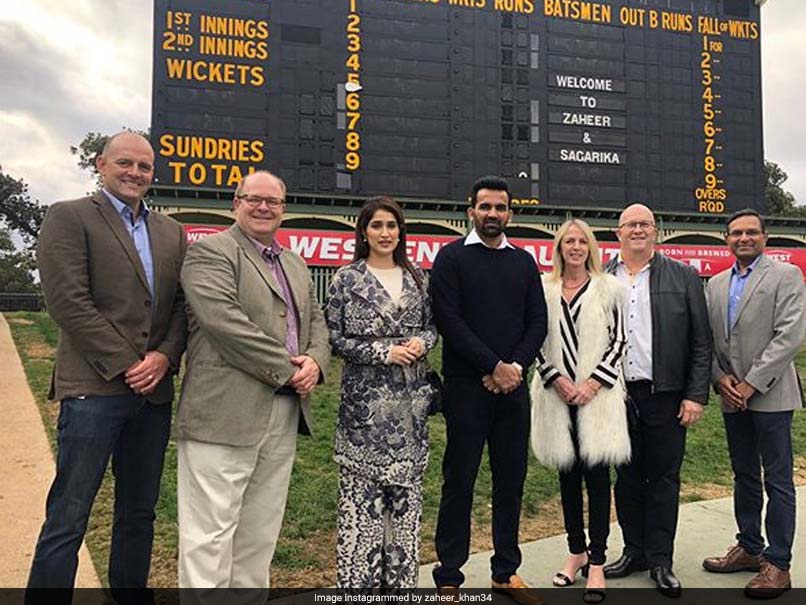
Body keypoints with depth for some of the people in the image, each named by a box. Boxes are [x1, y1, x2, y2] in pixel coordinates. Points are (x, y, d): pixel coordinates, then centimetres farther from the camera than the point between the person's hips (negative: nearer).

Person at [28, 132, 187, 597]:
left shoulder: (172, 232, 16)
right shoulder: (70, 217, 0)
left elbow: (184, 304, 11)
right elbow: (68, 301, -10)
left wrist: (165, 357, -7)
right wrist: (126, 365, -13)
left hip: (154, 391, 6)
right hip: (94, 388, -5)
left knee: (139, 514, 15)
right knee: (68, 519, 0)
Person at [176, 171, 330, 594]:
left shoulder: (295, 263, 20)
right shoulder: (210, 251, -4)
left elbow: (316, 320, 19)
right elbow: (223, 320, -17)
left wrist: (315, 361, -3)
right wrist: (286, 368, -15)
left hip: (284, 414, 8)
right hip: (225, 412, -7)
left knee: (260, 534, 16)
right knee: (210, 532, 0)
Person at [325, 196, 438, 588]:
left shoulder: (415, 277, 10)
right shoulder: (346, 279, -1)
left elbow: (431, 326, 16)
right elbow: (333, 337, -5)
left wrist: (421, 342, -7)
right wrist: (384, 352, -14)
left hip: (410, 400, 4)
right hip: (365, 399, -4)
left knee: (407, 488, 9)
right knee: (360, 491, -2)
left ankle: (402, 576, 22)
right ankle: (358, 577, 11)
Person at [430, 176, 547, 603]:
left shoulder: (523, 261, 13)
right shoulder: (452, 257, 0)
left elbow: (538, 322, 9)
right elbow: (449, 320, -10)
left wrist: (516, 366, -8)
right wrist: (494, 366, -13)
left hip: (513, 386, 5)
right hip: (466, 387, -4)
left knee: (511, 480, 11)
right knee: (459, 481, 2)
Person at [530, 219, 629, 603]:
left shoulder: (609, 288, 2)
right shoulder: (543, 289, 5)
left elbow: (618, 342, 0)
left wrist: (592, 384, -10)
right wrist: (557, 380, -8)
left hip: (597, 396, -2)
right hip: (557, 395, 2)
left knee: (597, 474, 0)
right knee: (567, 475, 12)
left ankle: (597, 562, 10)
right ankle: (576, 551, 27)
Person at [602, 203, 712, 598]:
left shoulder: (683, 277, 2)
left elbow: (701, 343, 1)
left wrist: (696, 396, -5)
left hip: (666, 396, -1)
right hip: (617, 395, 2)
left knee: (664, 479, 7)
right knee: (627, 477, 12)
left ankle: (660, 561, 19)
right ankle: (634, 552, 26)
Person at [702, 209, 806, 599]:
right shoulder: (716, 284, 13)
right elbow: (707, 338, 11)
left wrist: (751, 383, -16)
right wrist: (720, 378, -5)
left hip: (770, 395, -5)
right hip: (732, 397, 6)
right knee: (744, 476, 15)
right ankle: (750, 548, 27)